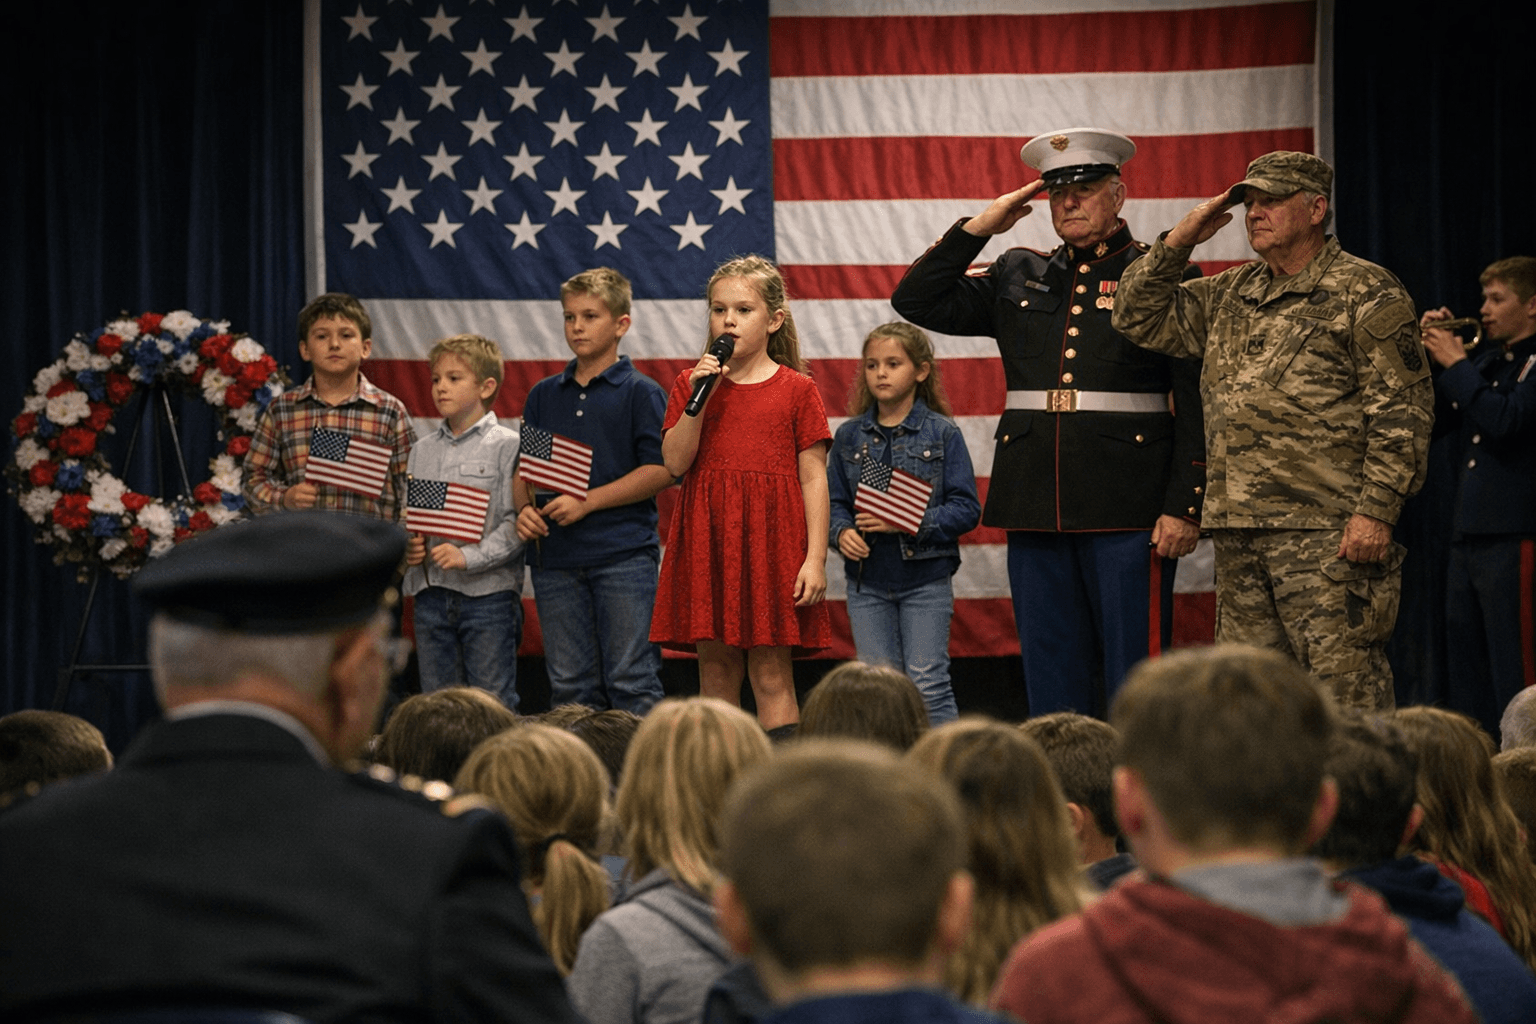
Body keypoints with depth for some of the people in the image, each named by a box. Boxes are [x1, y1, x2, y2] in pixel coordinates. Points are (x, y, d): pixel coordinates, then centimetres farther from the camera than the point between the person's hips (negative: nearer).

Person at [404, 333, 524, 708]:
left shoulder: (507, 446, -3)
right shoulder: (421, 451, 14)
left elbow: (515, 523, -11)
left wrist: (469, 556, -21)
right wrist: (407, 546, -4)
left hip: (488, 595, -5)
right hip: (431, 594, 5)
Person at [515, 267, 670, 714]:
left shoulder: (641, 393, 0)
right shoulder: (544, 395, 16)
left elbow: (660, 470, -8)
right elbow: (524, 468, 18)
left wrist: (587, 502, -13)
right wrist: (525, 508, -4)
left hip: (624, 555, -5)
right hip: (555, 556, 5)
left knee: (631, 683, -7)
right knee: (569, 685, 6)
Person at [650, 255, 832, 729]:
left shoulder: (796, 389, 1)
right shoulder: (692, 382, 9)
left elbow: (813, 480, -1)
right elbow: (675, 463, -1)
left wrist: (816, 558, -8)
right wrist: (698, 396, -10)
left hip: (771, 537, -3)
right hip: (707, 539, 3)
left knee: (771, 675, -4)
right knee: (715, 672, 5)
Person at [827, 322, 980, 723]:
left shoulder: (942, 434, -3)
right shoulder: (849, 436, 7)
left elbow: (966, 508, -7)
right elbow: (833, 502, 9)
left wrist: (911, 523, -19)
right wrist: (842, 532, -13)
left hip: (926, 581, -3)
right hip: (867, 581, 3)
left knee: (928, 683, -5)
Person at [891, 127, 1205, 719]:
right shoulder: (1019, 278, 16)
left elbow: (1197, 404, -5)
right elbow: (916, 301, 14)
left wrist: (1185, 507, -13)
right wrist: (979, 227, 5)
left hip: (1128, 511, -5)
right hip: (1036, 508, 5)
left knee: (1135, 671, -3)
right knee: (1051, 671, 9)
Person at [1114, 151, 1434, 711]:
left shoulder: (1366, 293, -2)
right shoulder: (1228, 295, 19)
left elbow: (1400, 416, -7)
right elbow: (1140, 318, 23)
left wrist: (1375, 512, -16)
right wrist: (1177, 242, 11)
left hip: (1328, 534, -7)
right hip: (1238, 534, 7)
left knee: (1343, 684, -9)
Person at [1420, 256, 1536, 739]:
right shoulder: (1487, 362, 17)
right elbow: (1436, 420, 17)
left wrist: (1455, 364, -11)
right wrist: (1430, 352, 7)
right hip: (1467, 536, 8)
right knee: (1468, 677, 11)